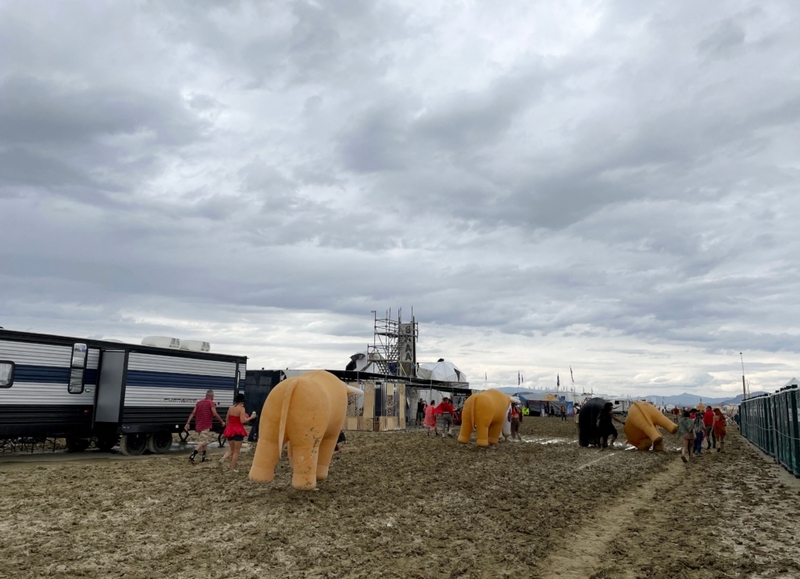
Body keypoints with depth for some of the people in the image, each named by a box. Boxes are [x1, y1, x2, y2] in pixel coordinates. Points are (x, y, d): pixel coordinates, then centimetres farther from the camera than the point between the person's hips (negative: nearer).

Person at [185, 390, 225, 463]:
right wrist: (222, 422, -6)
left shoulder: (199, 402, 12)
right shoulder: (211, 403, -8)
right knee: (202, 442, -8)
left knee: (203, 441, 19)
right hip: (206, 426, -7)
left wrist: (187, 423, 2)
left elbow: (193, 413, 4)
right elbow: (215, 414, -16)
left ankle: (203, 458, 23)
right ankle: (192, 456, -22)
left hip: (198, 426, 7)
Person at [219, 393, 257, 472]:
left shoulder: (230, 408, 5)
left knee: (231, 449, 22)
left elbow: (227, 420, 12)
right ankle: (232, 468, 8)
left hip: (229, 430, 6)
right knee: (236, 451, 6)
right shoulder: (241, 408, -14)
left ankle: (223, 458, -4)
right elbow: (242, 421, -20)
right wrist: (251, 417, -7)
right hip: (238, 431, -6)